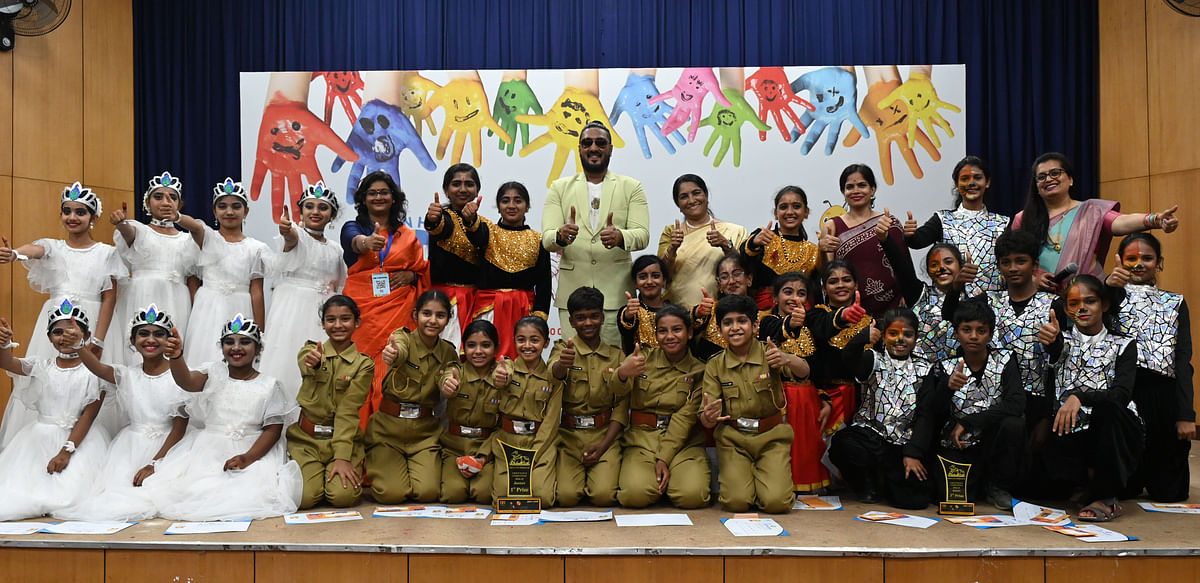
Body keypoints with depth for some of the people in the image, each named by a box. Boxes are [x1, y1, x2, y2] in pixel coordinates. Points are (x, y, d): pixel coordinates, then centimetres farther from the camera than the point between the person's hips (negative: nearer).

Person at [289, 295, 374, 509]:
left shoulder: (363, 364, 0)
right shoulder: (311, 350, 4)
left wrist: (342, 457, -18)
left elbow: (348, 411, -8)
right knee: (305, 497, -20)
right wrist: (313, 364, -48)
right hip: (306, 438, 1)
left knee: (343, 496, -22)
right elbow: (305, 366, -22)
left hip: (344, 437, -1)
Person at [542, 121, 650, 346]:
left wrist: (620, 236, -26)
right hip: (572, 293, 1)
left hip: (616, 293, -1)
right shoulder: (560, 188, 12)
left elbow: (643, 235, -3)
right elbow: (546, 238, 1)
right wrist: (561, 235, -23)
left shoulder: (631, 188, 10)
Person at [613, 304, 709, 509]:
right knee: (636, 494, -26)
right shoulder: (644, 358, 5)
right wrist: (622, 374, -38)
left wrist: (664, 459, -15)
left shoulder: (698, 371, 2)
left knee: (693, 495, -25)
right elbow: (618, 390, -12)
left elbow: (684, 419, -6)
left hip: (684, 443, 0)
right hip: (641, 439, 1)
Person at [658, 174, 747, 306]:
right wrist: (672, 249, -12)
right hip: (678, 308, 1)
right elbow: (662, 276, 5)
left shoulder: (734, 231, 9)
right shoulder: (670, 232, 14)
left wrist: (726, 245, -13)